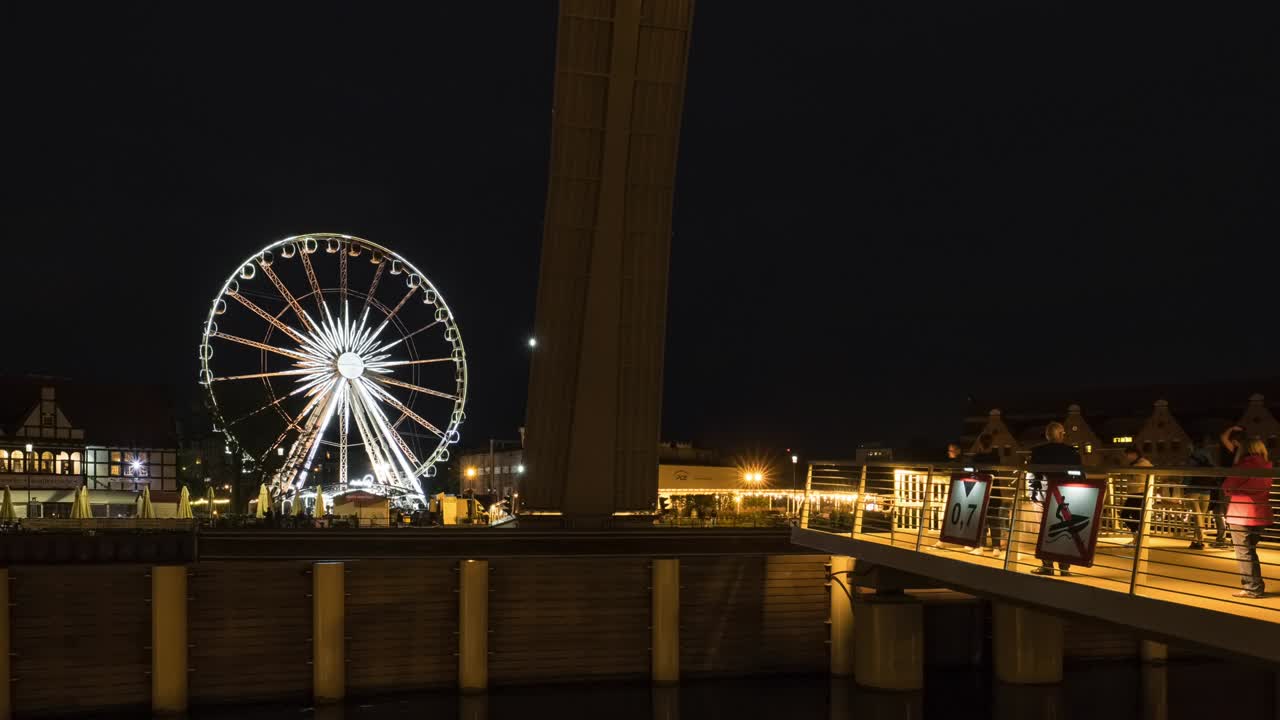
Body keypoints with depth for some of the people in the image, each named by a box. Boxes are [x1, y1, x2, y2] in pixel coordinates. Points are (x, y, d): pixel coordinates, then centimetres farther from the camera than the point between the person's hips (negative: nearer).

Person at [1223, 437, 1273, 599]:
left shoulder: (1248, 464, -14)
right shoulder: (1266, 465, 10)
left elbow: (1227, 485, -11)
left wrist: (1227, 491, 9)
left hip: (1242, 515, -8)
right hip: (1259, 514, 8)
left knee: (1244, 553, -1)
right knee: (1250, 551, 19)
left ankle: (1253, 589, -1)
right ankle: (1257, 586, 21)